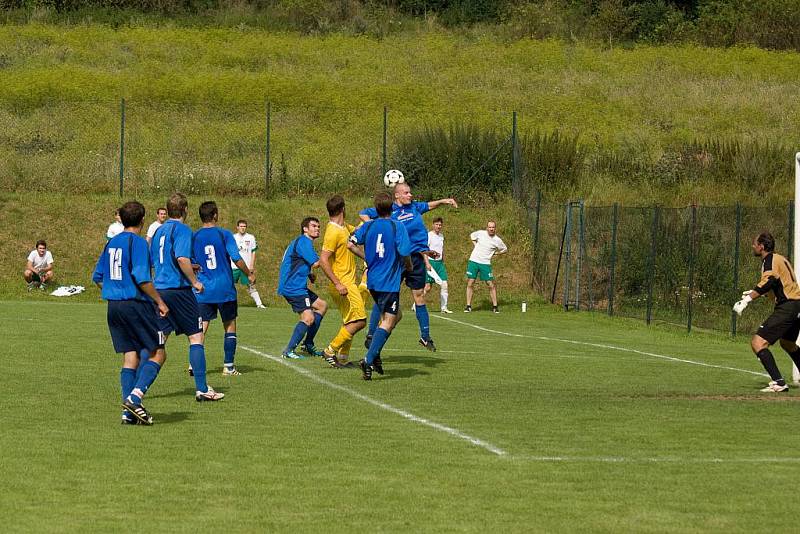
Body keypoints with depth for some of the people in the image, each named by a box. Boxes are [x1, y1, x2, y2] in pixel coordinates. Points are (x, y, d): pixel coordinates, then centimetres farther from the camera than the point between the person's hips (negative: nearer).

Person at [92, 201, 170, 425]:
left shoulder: (111, 242, 12)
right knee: (157, 354, 1)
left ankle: (129, 412, 1)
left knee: (129, 357, 8)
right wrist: (160, 302, -10)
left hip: (114, 306, 7)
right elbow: (142, 278, -18)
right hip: (136, 304, -7)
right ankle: (135, 397, -16)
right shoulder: (138, 242, -10)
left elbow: (97, 277, 16)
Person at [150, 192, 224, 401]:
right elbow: (182, 258, -23)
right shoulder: (182, 230, -8)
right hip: (178, 289, -7)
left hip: (159, 288, 7)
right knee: (196, 337, 2)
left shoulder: (159, 231, 15)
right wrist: (194, 281, -11)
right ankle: (202, 389, 1)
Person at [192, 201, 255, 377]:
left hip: (203, 290, 2)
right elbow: (237, 259, -10)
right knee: (230, 326, 10)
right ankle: (228, 366, 8)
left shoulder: (194, 237, 2)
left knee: (201, 328, 5)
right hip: (225, 289, -2)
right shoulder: (224, 234, -6)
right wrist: (249, 274, 6)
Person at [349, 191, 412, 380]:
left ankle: (375, 353, 14)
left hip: (373, 281, 6)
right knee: (387, 323, -3)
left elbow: (351, 244, 0)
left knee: (395, 315, 23)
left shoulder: (368, 226, 3)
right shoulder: (397, 227, -11)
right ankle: (369, 361, -16)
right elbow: (405, 253, -15)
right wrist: (409, 266, 6)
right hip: (390, 283, -6)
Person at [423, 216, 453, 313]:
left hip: (440, 263, 7)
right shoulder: (429, 235, -8)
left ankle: (443, 307, 5)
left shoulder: (441, 236, 14)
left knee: (444, 284, -2)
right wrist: (427, 263, -23)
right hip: (431, 262, -7)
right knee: (427, 287, -7)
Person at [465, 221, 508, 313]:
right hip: (474, 261, 1)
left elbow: (505, 249, 12)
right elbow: (472, 236, 20)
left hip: (485, 263, -1)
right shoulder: (480, 233, -1)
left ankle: (495, 306, 7)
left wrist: (495, 253, 0)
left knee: (491, 284, -4)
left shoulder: (497, 240, -4)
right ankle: (468, 306, 5)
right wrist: (475, 245, 7)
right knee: (470, 283, -2)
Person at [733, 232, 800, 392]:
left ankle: (778, 382, -24)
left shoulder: (770, 260, -10)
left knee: (758, 342, -15)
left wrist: (747, 299, -31)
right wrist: (754, 293, 32)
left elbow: (768, 282, -28)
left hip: (787, 306, -10)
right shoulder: (780, 259, 19)